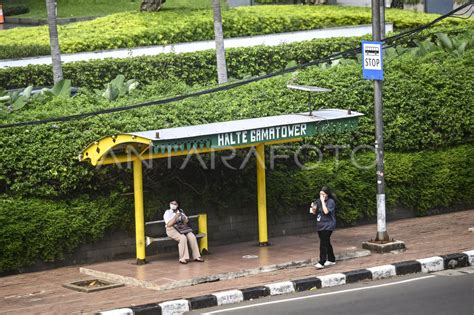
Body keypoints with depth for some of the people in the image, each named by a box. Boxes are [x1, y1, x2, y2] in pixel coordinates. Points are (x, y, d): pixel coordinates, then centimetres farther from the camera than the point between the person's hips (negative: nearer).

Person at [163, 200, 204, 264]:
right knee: (182, 237, -34)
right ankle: (183, 258, -29)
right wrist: (175, 217, -22)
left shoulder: (180, 211, 15)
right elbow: (169, 224, -15)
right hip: (172, 230, -6)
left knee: (192, 236, -21)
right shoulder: (167, 212, -2)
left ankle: (196, 256, -17)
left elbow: (186, 221, 16)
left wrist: (183, 218, -7)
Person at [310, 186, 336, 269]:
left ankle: (321, 262, -15)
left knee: (323, 243, -13)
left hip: (328, 226, -8)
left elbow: (326, 211, -25)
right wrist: (313, 208, -7)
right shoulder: (319, 201, 8)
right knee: (326, 243, 16)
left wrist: (323, 201, -21)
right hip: (320, 225, 8)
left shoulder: (331, 202, -12)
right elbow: (314, 212, 15)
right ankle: (331, 260, 27)